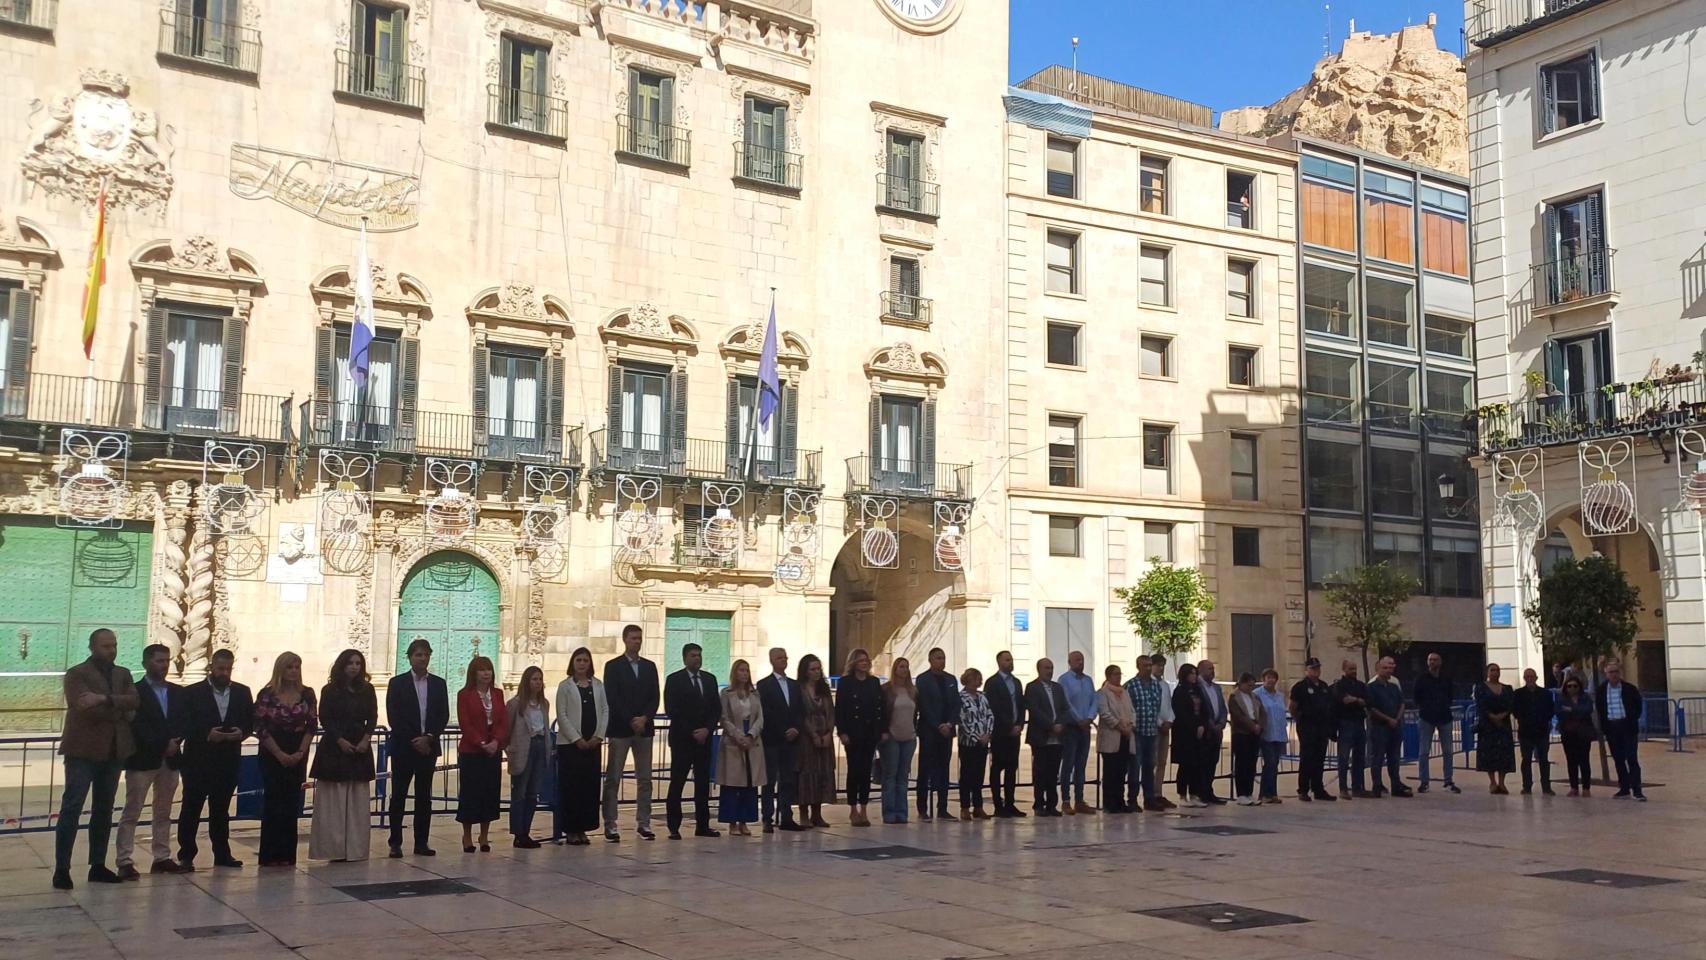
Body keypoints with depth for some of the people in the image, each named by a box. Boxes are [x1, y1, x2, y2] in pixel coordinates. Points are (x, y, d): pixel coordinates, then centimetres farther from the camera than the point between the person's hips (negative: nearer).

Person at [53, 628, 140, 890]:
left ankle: (98, 866, 16)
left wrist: (105, 698, -20)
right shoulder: (76, 674, -4)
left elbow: (134, 701, -5)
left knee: (104, 810, 10)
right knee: (71, 809, -7)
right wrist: (120, 711, -8)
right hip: (83, 751, -6)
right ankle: (62, 868, -5)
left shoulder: (123, 674, 13)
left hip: (113, 751, 6)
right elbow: (87, 708, -18)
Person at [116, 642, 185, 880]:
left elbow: (183, 723, 8)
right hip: (142, 760, -5)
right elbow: (137, 727, -12)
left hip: (170, 760, 5)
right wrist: (163, 745, -16)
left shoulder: (178, 692, 13)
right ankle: (124, 861, -2)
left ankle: (162, 857, 15)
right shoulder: (134, 691, -4)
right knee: (132, 812, -3)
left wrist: (175, 743, -10)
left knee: (163, 813, 10)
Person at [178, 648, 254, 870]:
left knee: (221, 808, 11)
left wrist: (242, 732, -10)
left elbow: (251, 721, 11)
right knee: (191, 808, 0)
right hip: (198, 760, -3)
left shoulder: (242, 693, 9)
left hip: (228, 760, 3)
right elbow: (184, 725, -6)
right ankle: (186, 856, 5)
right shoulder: (194, 693, -1)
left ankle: (222, 853, 19)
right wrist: (206, 734, -20)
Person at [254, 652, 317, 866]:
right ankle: (270, 855, 3)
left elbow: (312, 725, 3)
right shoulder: (267, 694, -5)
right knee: (273, 803, -2)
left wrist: (300, 752, -8)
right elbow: (261, 728, -7)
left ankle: (287, 854, 8)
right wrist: (280, 754, -10)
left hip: (297, 756, 3)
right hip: (272, 755, -3)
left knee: (291, 805, 4)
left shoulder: (307, 694, 4)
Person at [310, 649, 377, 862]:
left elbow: (372, 717, 6)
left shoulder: (367, 690, 9)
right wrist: (341, 741, -13)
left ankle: (356, 848, 7)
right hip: (334, 749, -3)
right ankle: (334, 849, 0)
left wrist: (366, 739, -8)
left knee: (358, 801, 3)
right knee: (333, 801, -3)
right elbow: (324, 719, -4)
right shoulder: (330, 691, 0)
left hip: (360, 748, 3)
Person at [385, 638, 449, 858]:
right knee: (399, 796, 0)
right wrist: (414, 741, -10)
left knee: (424, 796, 5)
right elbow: (393, 717, -5)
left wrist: (429, 738, -9)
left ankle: (422, 842, 10)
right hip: (403, 747, -3)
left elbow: (443, 716, 5)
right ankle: (396, 843, 5)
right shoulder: (397, 683, 1)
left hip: (428, 746, 3)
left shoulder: (438, 684, 9)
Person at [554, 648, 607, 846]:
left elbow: (605, 710, 8)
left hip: (592, 743, 4)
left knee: (590, 785, 3)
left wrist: (598, 736, -4)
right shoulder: (565, 686, 0)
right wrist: (577, 739, -10)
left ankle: (583, 828, 12)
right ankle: (571, 830, 4)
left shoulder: (598, 685, 10)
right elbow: (562, 716, -4)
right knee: (571, 785, -3)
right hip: (570, 743, -3)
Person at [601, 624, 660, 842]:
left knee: (644, 778, 5)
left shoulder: (650, 667, 12)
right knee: (613, 778, -2)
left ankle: (643, 824, 10)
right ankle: (610, 825, 1)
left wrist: (644, 718, -9)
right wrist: (631, 721, -13)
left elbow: (654, 698, 7)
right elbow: (612, 699, -7)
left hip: (644, 728, 4)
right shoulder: (613, 666, 0)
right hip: (620, 729, -4)